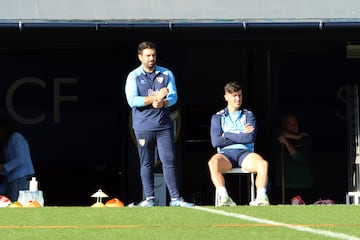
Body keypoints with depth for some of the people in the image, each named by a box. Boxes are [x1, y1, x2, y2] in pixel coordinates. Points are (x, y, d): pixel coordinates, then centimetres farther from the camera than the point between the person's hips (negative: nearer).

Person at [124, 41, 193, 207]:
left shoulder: (166, 74, 10)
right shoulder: (133, 77, 2)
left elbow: (173, 97, 2)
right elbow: (132, 100, -11)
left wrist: (163, 103, -19)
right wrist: (156, 97, -17)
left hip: (164, 126, 1)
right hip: (143, 127, -1)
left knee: (169, 161, -4)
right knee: (146, 163, 2)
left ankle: (175, 198, -6)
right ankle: (149, 198, 6)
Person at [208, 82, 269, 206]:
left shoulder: (248, 115, 18)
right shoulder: (217, 117, 16)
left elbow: (251, 138, -1)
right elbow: (216, 141, 0)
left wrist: (227, 135, 1)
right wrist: (241, 135, 1)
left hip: (245, 153, 1)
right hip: (226, 153, -1)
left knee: (262, 164, -33)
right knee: (213, 163, -37)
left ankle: (261, 197, -39)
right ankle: (224, 198, -46)